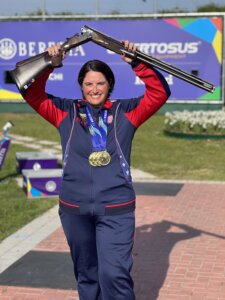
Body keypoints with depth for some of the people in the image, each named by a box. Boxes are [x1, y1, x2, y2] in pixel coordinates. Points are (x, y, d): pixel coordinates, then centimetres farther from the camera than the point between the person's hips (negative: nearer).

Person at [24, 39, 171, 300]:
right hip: (74, 209, 2)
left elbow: (160, 92, -1)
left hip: (116, 209, -2)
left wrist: (136, 63, -12)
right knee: (86, 274, 17)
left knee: (115, 274, -9)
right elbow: (32, 94, 3)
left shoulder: (125, 112, 5)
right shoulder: (66, 112, 7)